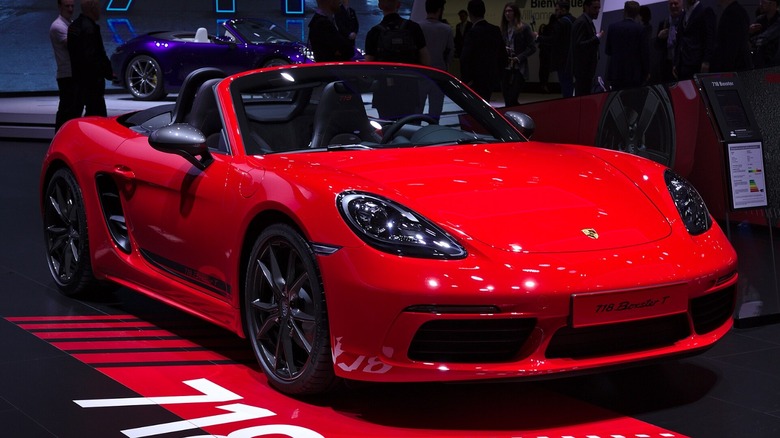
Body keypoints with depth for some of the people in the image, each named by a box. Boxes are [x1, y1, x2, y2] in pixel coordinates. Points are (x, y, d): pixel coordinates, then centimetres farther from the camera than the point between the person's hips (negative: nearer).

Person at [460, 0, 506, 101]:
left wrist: (467, 79, -12)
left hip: (477, 81, -7)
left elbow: (465, 58, -21)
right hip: (492, 79, 7)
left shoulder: (473, 32, -16)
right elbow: (503, 55, 12)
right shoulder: (495, 30, 6)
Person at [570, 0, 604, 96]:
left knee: (586, 95, 10)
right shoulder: (581, 22, -15)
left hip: (587, 68, 10)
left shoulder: (587, 22, 16)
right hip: (583, 69, -10)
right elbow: (579, 45, -23)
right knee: (583, 96, -10)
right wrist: (597, 38, -22)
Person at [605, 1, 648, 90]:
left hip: (616, 72, 2)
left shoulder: (612, 27, 1)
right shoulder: (640, 28, -6)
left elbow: (607, 51, 6)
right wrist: (646, 72, 6)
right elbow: (644, 53, -5)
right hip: (634, 73, -2)